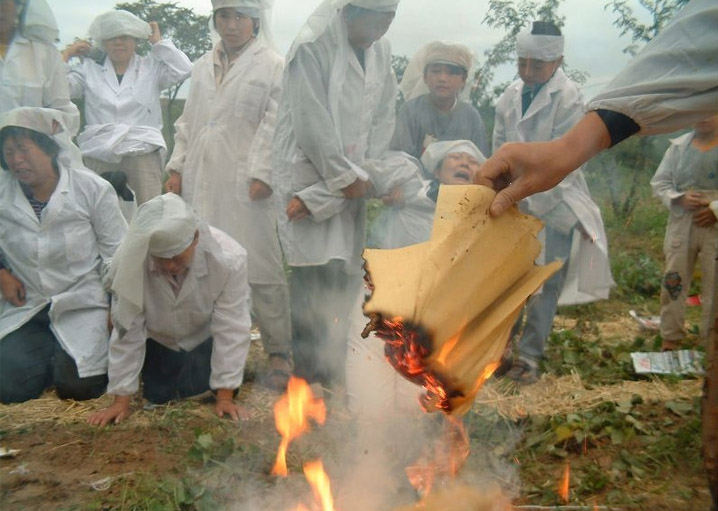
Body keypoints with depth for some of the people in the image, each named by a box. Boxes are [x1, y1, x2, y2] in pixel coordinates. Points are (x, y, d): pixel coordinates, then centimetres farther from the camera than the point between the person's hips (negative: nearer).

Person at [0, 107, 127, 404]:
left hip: (82, 305, -3)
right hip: (24, 309, 3)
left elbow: (115, 254, -4)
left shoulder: (92, 188, -9)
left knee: (77, 387, -13)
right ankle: (52, 355, 21)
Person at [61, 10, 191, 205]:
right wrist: (68, 53, 13)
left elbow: (182, 69, -2)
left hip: (143, 154, -1)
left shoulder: (151, 67, 14)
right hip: (98, 155, 1)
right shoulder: (88, 69, 17)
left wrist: (158, 41, 8)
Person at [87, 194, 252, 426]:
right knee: (158, 398, 6)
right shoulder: (127, 260, -33)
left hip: (206, 339, -1)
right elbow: (127, 330, -24)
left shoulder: (229, 258, -37)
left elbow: (231, 329, -29)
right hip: (159, 342, 1)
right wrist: (121, 399, -19)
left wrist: (225, 396, -26)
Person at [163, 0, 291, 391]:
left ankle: (279, 352, 4)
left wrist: (261, 175, -13)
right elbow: (187, 121, 22)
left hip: (244, 182, -6)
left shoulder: (273, 66, 2)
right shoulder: (203, 67, 20)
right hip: (201, 180, 6)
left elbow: (275, 125, -6)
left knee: (261, 269, -5)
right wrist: (177, 167, 14)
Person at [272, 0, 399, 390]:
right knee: (315, 278, -8)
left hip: (350, 182, 6)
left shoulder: (381, 52, 8)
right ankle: (311, 369, 4)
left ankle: (331, 365, 18)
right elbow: (313, 126, -15)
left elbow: (382, 122, 4)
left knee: (343, 277, 5)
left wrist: (361, 176, -6)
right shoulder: (312, 48, -11)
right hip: (309, 176, -5)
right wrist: (346, 177, -11)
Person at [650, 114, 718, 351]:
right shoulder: (678, 146, 6)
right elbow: (659, 182, 6)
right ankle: (670, 340, 20)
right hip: (682, 225, 3)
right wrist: (680, 199, -13)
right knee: (673, 283, 7)